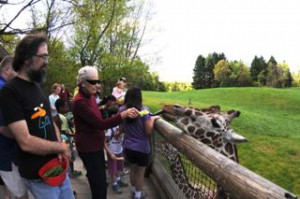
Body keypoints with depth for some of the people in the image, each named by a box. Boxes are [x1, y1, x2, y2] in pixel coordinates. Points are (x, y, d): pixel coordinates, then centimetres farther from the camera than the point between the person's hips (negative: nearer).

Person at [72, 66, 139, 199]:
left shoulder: (90, 97, 6)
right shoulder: (79, 102, -24)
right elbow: (100, 124, -29)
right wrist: (124, 114, -35)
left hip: (96, 144, 9)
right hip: (88, 147, -9)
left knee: (100, 180, 21)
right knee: (99, 185, -2)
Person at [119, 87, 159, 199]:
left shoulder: (122, 110, -6)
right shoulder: (144, 109, -18)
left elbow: (122, 129, 3)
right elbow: (148, 131, -19)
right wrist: (152, 119, -5)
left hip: (128, 147, 4)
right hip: (142, 148, -4)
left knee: (133, 169, 26)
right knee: (140, 173, 16)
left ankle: (134, 190, 45)